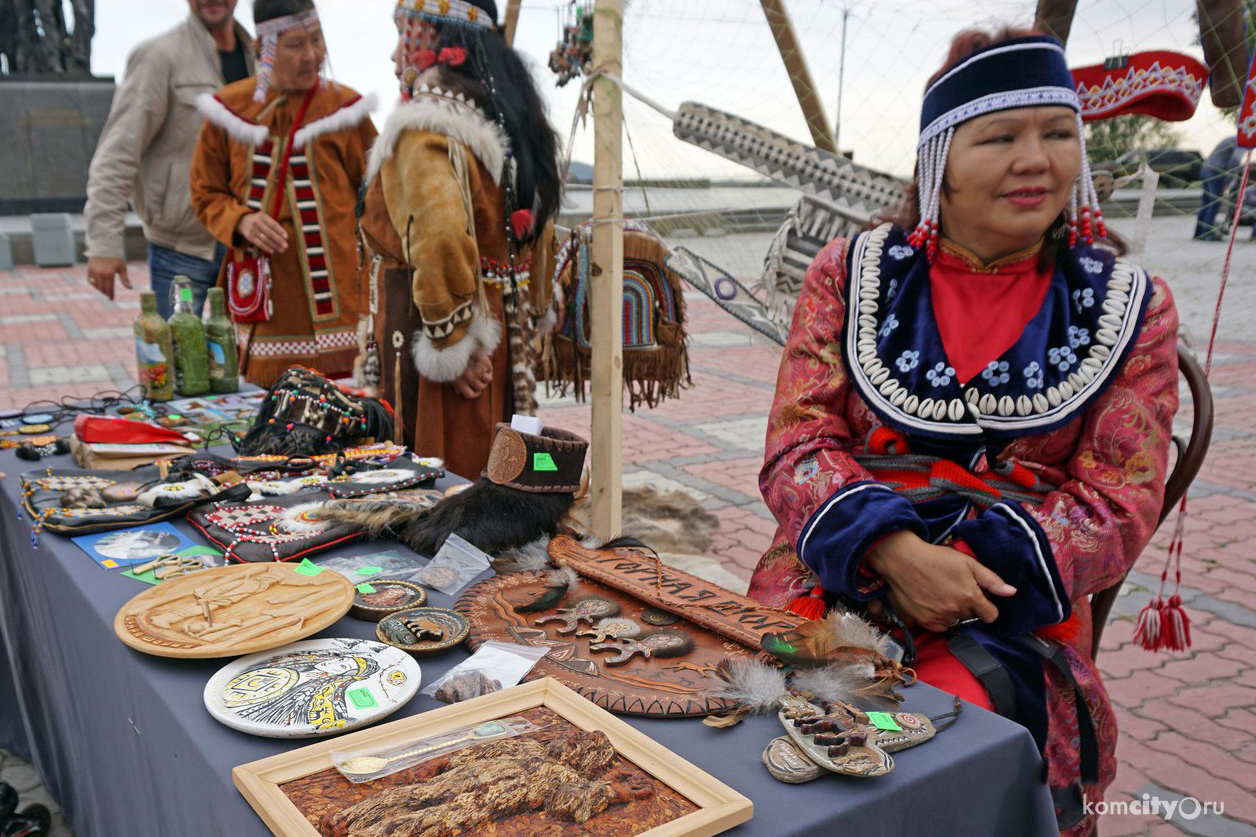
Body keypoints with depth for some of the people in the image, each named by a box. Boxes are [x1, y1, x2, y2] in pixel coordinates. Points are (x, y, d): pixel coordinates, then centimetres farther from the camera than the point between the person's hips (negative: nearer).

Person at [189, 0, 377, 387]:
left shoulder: (345, 108, 3)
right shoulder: (230, 108, 7)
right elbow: (205, 194, 15)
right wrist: (241, 221, -7)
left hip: (334, 294, -2)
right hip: (263, 295, 2)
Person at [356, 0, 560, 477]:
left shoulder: (426, 127, -16)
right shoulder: (505, 119, 12)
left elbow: (440, 237, -30)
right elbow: (536, 230, 18)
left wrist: (453, 344, -20)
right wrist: (526, 324, 23)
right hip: (505, 335, 9)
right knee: (486, 486, 17)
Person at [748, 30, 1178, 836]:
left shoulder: (1130, 307, 7)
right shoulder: (853, 275, 6)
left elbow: (1118, 500, 1)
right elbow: (798, 448, -1)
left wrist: (964, 572, -16)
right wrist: (897, 552, -20)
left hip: (1009, 611, 0)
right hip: (836, 577, 0)